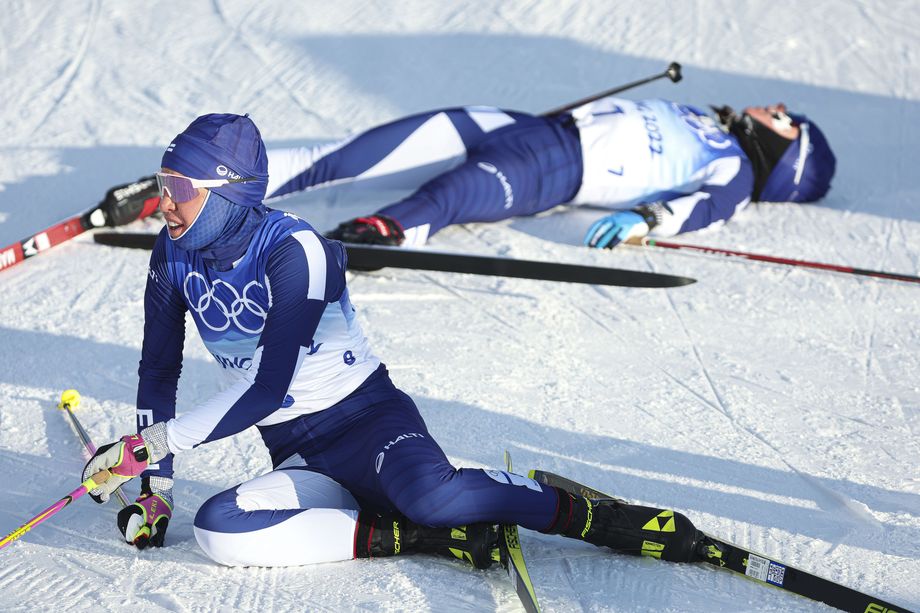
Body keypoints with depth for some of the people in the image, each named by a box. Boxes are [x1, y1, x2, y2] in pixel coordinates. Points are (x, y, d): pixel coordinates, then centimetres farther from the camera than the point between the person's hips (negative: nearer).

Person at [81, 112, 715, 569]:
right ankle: (427, 536, -22)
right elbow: (159, 370, 11)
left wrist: (154, 442, -22)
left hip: (366, 418, -6)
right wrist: (157, 485, 5)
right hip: (298, 456, 6)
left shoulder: (295, 251, -20)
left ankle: (603, 516, -19)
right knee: (217, 529, -27)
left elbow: (268, 390, -23)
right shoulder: (175, 257, 0)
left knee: (430, 494, -39)